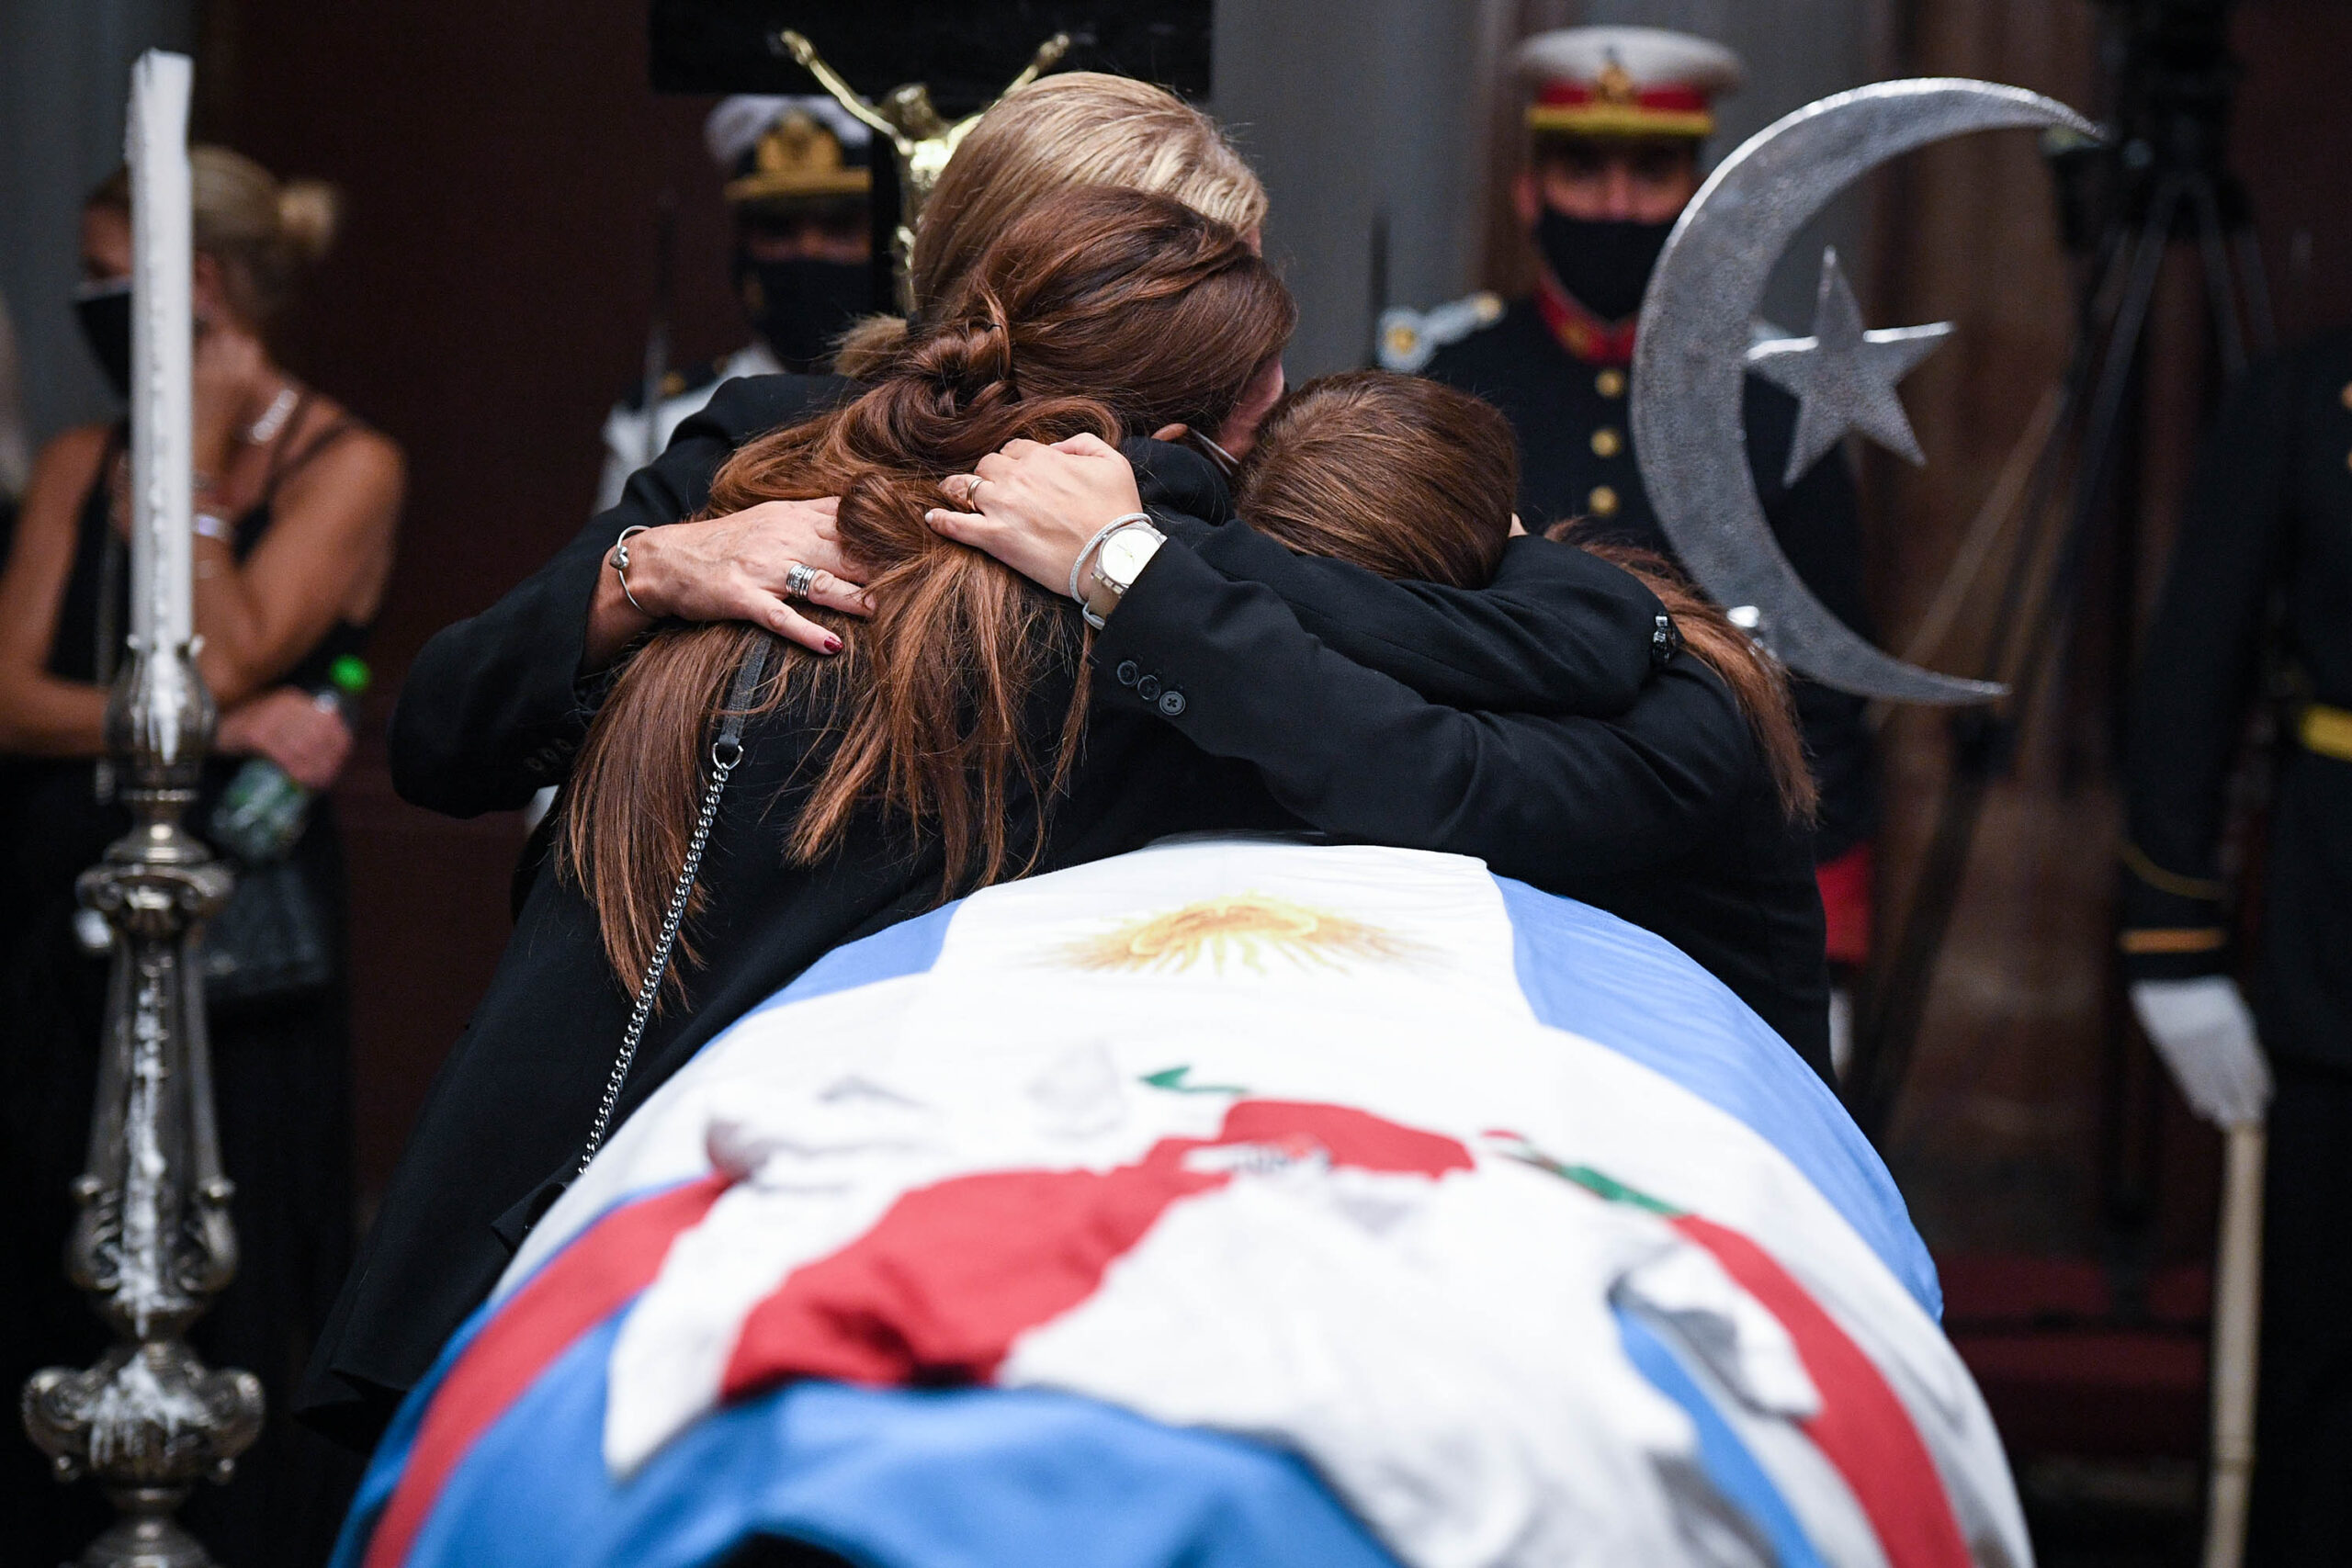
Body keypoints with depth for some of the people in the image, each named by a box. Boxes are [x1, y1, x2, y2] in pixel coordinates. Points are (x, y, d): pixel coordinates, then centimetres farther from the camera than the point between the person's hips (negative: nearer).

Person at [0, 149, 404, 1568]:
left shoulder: (344, 468, -1)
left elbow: (222, 660, -14)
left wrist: (204, 460, -9)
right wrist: (223, 726, -13)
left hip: (239, 933, -5)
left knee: (229, 1308, -3)